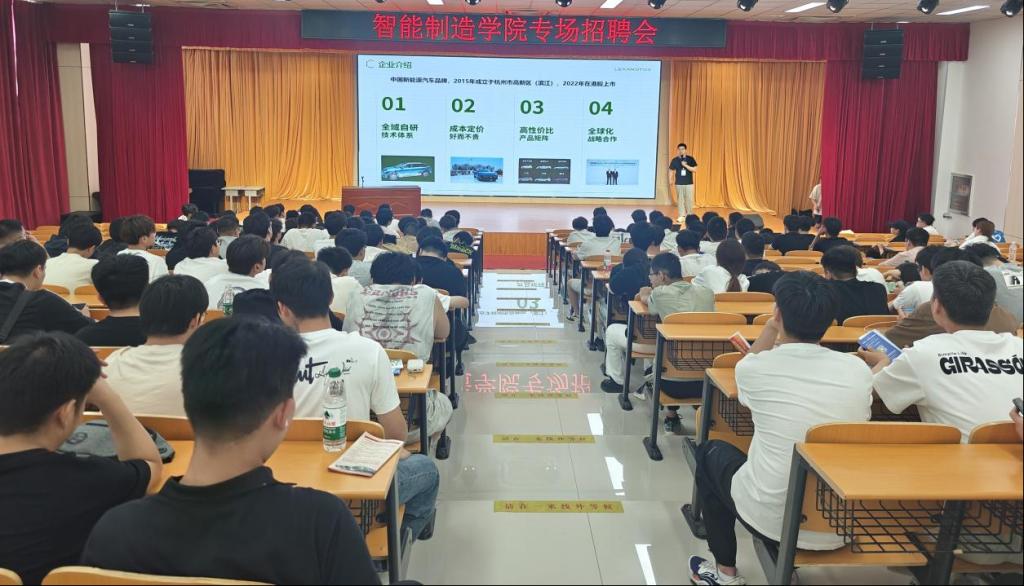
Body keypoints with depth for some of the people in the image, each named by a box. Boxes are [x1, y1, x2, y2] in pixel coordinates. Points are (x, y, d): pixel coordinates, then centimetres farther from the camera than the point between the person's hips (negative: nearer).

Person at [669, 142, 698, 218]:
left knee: (689, 200, 1)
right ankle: (681, 216, 9)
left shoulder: (690, 159, -1)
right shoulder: (675, 160, 2)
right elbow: (671, 172, 7)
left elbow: (695, 170, -8)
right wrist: (671, 182, -1)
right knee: (680, 200, 2)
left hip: (689, 184, -1)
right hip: (679, 184, 1)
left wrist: (685, 165, -17)